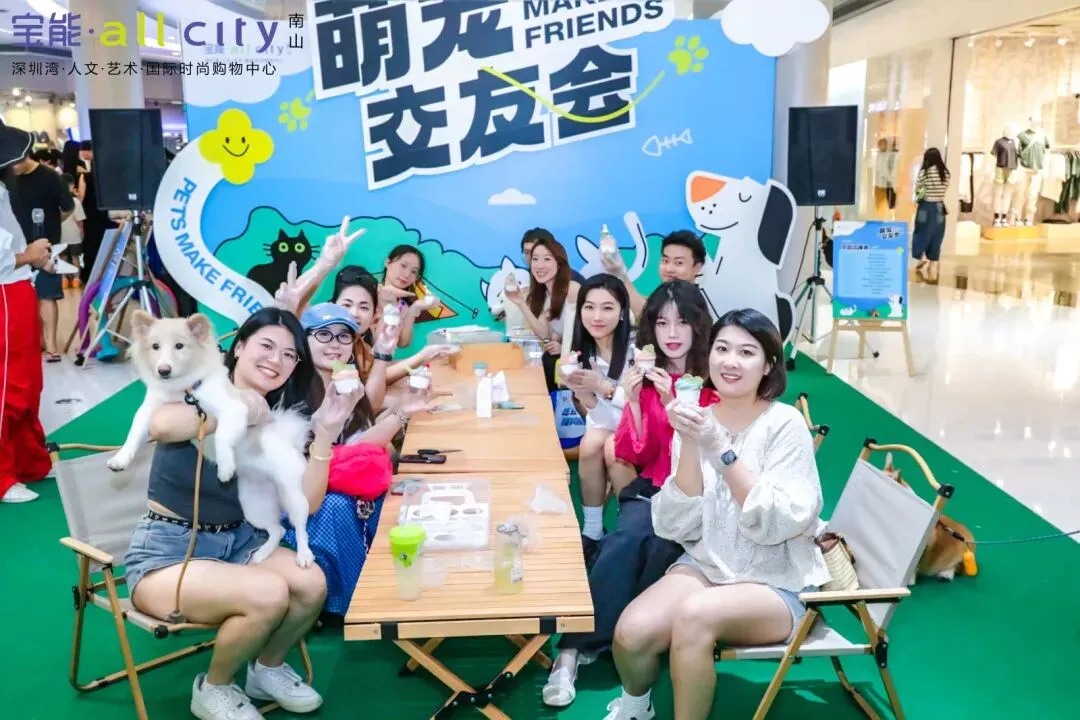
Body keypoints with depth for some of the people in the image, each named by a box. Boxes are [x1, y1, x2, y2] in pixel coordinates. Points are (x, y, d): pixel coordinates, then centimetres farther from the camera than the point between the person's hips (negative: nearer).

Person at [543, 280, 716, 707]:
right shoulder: (646, 375, 8)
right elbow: (632, 456, 3)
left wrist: (673, 402, -23)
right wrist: (633, 401, -12)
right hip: (653, 491, 3)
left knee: (656, 544, -31)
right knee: (628, 539, -29)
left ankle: (584, 644, -13)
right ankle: (577, 646, -26)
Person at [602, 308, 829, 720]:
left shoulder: (784, 424, -10)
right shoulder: (698, 422, 1)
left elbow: (776, 524, -21)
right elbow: (676, 526, -7)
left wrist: (721, 449, -27)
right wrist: (689, 446, -19)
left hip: (776, 583, -3)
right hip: (706, 565, 4)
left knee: (695, 614, -33)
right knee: (631, 632, -22)